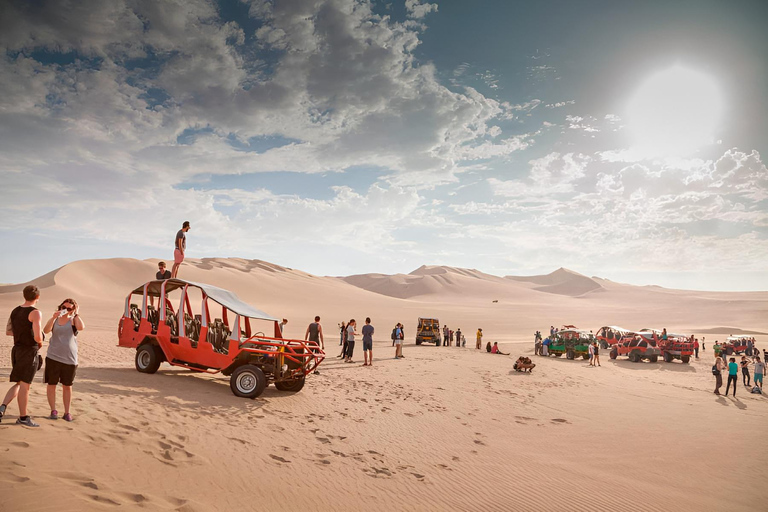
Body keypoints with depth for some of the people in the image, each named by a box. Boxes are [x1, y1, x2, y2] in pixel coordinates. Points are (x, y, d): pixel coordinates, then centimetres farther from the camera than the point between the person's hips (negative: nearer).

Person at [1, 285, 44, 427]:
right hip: (29, 352, -7)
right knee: (25, 385, 1)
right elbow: (38, 337, -24)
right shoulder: (35, 313, -17)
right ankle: (23, 418, 11)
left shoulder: (15, 311, 9)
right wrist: (40, 342, -1)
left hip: (17, 350, 8)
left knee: (19, 384, 18)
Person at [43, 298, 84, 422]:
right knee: (51, 384, 5)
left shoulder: (73, 319, 0)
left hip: (69, 359, -1)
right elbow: (46, 330, -11)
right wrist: (53, 317, -20)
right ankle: (53, 410, 16)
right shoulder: (55, 319, 6)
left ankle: (67, 412, 15)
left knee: (67, 386, 7)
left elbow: (81, 327, -21)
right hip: (53, 357, 1)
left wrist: (77, 314, -13)